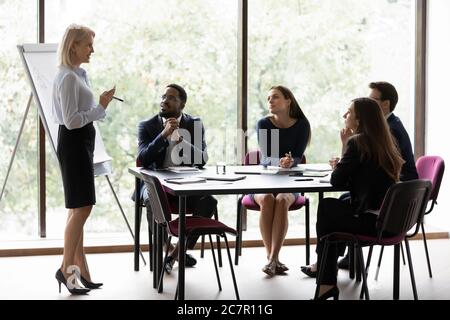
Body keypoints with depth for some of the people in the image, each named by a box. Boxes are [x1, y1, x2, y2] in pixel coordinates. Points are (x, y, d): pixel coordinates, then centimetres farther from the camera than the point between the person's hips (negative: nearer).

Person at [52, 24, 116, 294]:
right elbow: (72, 121, -22)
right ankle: (67, 269, -1)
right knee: (81, 208, -9)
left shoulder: (77, 75, 14)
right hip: (73, 143, -10)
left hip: (81, 143, 10)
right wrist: (101, 107, -18)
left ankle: (79, 270, 13)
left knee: (80, 209, 10)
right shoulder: (69, 77, -16)